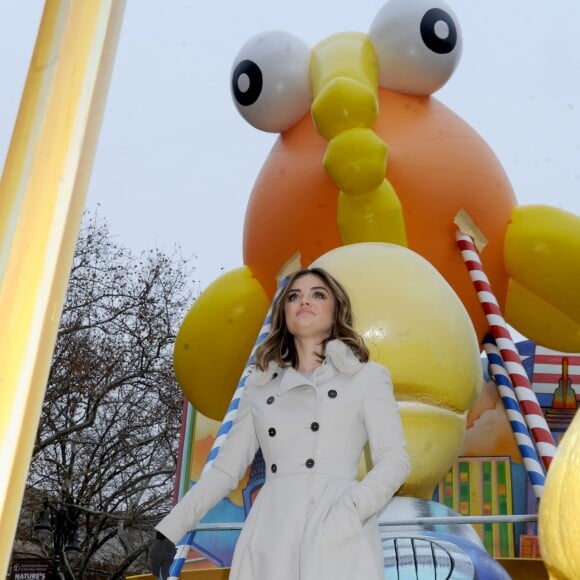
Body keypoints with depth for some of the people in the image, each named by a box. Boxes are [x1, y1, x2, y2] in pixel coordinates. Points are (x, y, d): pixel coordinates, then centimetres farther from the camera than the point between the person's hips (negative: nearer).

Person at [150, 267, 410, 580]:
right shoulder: (259, 386, 15)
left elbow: (394, 460, 0)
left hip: (341, 543, -2)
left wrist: (350, 511, -16)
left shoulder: (368, 376, 7)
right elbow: (225, 467, 14)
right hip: (270, 544, 3)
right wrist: (170, 530, 7)